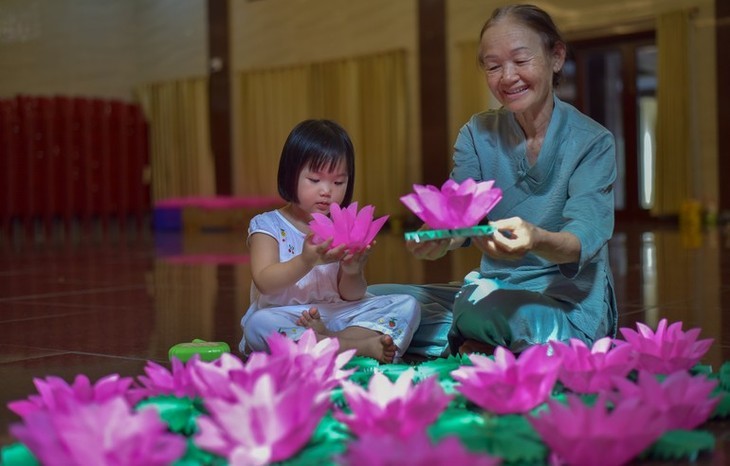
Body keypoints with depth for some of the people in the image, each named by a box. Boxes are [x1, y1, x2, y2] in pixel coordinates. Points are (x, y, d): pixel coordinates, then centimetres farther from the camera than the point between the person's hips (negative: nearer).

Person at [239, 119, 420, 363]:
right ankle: (361, 347, -32)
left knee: (407, 305, -12)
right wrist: (306, 262, -30)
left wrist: (353, 272, -18)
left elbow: (351, 297, 6)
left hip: (337, 315, 4)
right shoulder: (267, 225, 2)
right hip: (286, 319, -3)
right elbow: (264, 282, -13)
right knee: (259, 324, -37)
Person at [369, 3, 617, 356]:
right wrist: (437, 239, -35)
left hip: (569, 304, -5)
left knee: (483, 311, -35)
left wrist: (535, 240, -45)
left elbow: (585, 239, -21)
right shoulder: (477, 134, 4)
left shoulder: (592, 142, -8)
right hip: (494, 289, 5)